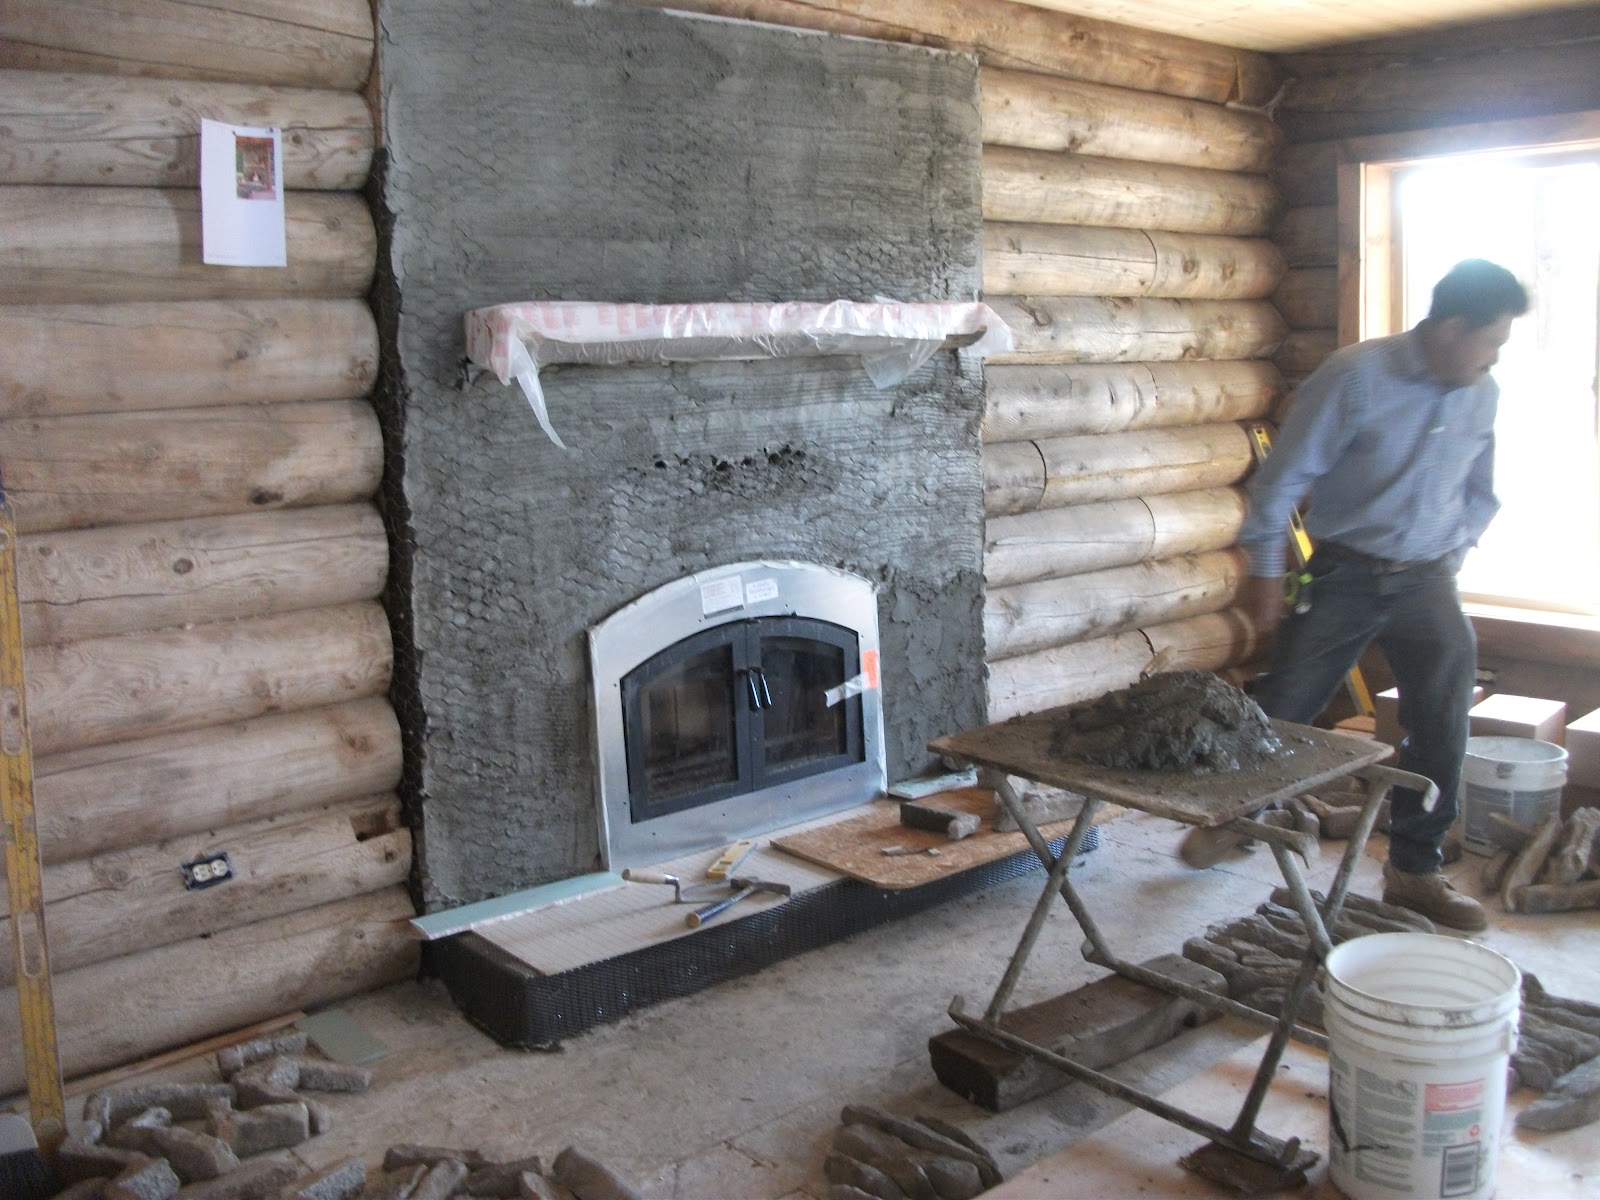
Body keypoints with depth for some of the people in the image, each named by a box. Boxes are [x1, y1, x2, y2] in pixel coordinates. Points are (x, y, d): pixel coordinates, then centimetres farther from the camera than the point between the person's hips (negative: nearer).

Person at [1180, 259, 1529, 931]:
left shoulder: (1482, 396, 2)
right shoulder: (1358, 376, -15)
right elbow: (1287, 473, -12)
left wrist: (1451, 559, 11)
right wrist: (1265, 569, -10)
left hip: (1427, 583, 4)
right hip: (1344, 575, -4)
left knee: (1442, 731, 0)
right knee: (1282, 710, 4)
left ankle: (1415, 870, 16)